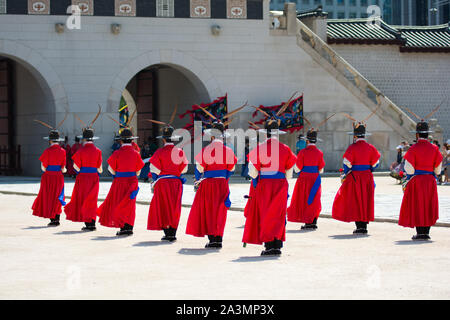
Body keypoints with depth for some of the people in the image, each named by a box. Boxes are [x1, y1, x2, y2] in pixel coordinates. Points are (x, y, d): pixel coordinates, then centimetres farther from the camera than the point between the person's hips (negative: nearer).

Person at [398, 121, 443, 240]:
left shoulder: (413, 149, -11)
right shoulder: (434, 148, 2)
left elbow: (409, 169, -12)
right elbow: (438, 169, 5)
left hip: (416, 181, -4)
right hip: (430, 181, 4)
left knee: (417, 206, 2)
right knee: (428, 206, 9)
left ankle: (420, 232, -1)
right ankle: (426, 232, 8)